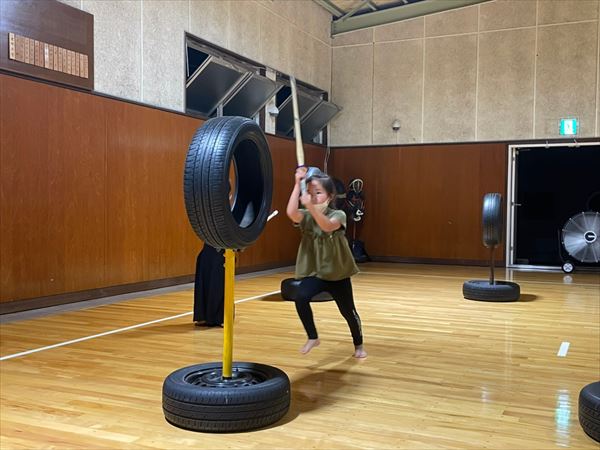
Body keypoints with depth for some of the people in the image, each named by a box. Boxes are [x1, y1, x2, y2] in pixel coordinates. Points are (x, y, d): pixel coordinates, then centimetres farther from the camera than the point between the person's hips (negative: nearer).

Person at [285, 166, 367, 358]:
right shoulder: (305, 216, -5)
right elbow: (291, 212, -29)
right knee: (301, 299, -27)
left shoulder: (338, 215, -12)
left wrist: (311, 207, -50)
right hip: (313, 272, 1)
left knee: (348, 312, 11)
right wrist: (298, 183, -29)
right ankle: (312, 337, -5)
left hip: (337, 273, -1)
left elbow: (327, 226, -35)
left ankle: (358, 345, 39)